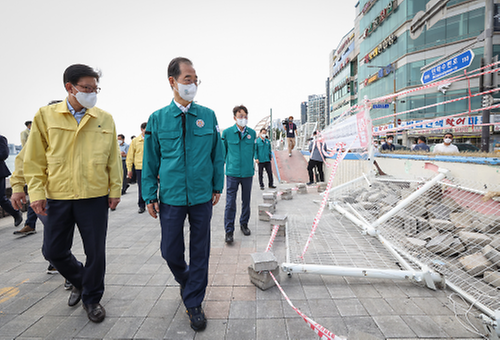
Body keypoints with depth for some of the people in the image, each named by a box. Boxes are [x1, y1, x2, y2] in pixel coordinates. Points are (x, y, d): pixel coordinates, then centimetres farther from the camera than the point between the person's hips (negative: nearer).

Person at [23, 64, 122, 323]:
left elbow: (113, 158, 4)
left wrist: (115, 189, 2)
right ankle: (79, 280, 41)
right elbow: (35, 159, 4)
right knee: (53, 250, 12)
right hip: (57, 197, 1)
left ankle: (91, 298, 29)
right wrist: (36, 192, -2)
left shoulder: (105, 119, 2)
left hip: (95, 197, -1)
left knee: (95, 252, 6)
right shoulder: (45, 116, 2)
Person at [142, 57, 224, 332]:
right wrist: (150, 195, 2)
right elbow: (150, 161, 4)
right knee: (171, 252, 11)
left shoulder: (208, 115, 2)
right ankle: (186, 281, 44)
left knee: (199, 251, 9)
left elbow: (218, 154, 6)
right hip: (171, 197, 0)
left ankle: (193, 303, 29)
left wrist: (217, 187, 4)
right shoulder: (158, 118, 1)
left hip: (202, 196, 0)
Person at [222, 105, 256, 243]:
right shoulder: (227, 132, -3)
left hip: (248, 173, 3)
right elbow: (223, 151, 8)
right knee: (230, 202, -2)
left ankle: (244, 224, 33)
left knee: (246, 201, 14)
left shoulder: (252, 133, 5)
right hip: (232, 172, -3)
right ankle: (229, 230, 10)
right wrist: (224, 164, 9)